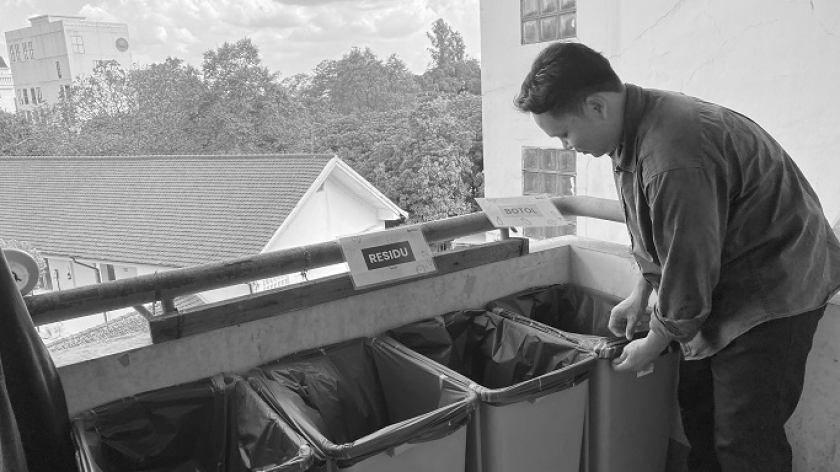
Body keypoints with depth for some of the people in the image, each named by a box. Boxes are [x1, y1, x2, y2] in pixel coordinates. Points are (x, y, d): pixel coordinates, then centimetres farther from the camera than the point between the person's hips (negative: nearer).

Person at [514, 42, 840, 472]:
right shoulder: (636, 123, -1)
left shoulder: (676, 159, -33)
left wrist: (651, 347, -9)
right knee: (696, 405, 16)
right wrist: (640, 294, 13)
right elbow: (655, 230, 12)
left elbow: (689, 272, -25)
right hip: (723, 278, 9)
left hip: (776, 288, -9)